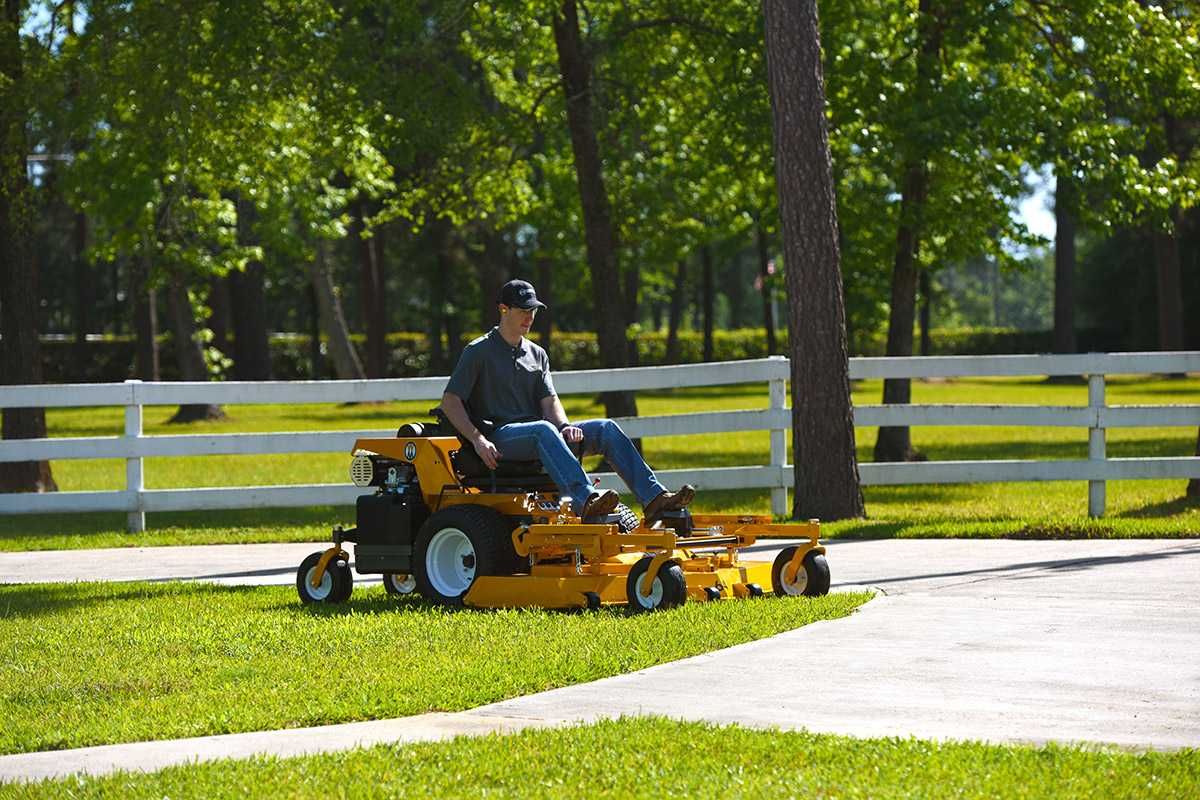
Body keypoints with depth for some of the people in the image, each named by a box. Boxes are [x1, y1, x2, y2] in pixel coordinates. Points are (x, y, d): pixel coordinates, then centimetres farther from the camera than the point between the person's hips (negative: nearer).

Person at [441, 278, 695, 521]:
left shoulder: (537, 355, 21)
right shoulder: (479, 352, 3)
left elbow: (549, 401, 11)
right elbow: (450, 401, -4)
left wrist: (565, 427, -11)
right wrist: (477, 439, -18)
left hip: (537, 437, 6)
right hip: (500, 436, -6)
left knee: (606, 428, -13)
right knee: (543, 429, -39)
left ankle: (653, 497, -29)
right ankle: (585, 500, -59)